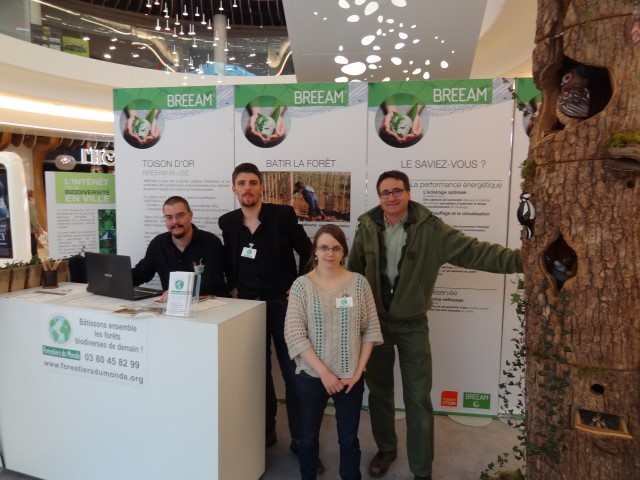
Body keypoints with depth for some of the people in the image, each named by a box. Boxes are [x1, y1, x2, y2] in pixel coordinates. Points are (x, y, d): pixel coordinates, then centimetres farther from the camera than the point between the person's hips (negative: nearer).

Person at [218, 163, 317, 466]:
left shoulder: (283, 215, -10)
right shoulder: (228, 222, 1)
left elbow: (308, 252, -4)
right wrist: (233, 287, 5)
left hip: (283, 305, -3)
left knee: (293, 372, 5)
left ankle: (300, 438, 20)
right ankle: (265, 431, 32)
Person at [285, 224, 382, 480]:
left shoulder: (358, 283, -4)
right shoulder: (302, 285, -8)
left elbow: (371, 330, -1)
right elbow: (294, 335, -12)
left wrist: (358, 371, -6)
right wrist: (324, 372, -15)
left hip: (350, 377, 0)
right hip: (311, 375, 0)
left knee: (349, 438, 14)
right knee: (308, 436, 17)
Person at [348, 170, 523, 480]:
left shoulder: (430, 228, -12)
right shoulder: (367, 227, -5)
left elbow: (473, 251, -18)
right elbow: (354, 272, 1)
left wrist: (518, 259, -30)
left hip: (412, 325, -2)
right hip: (375, 321, 2)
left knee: (418, 399, 5)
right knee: (378, 391, 17)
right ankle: (386, 448, 42)